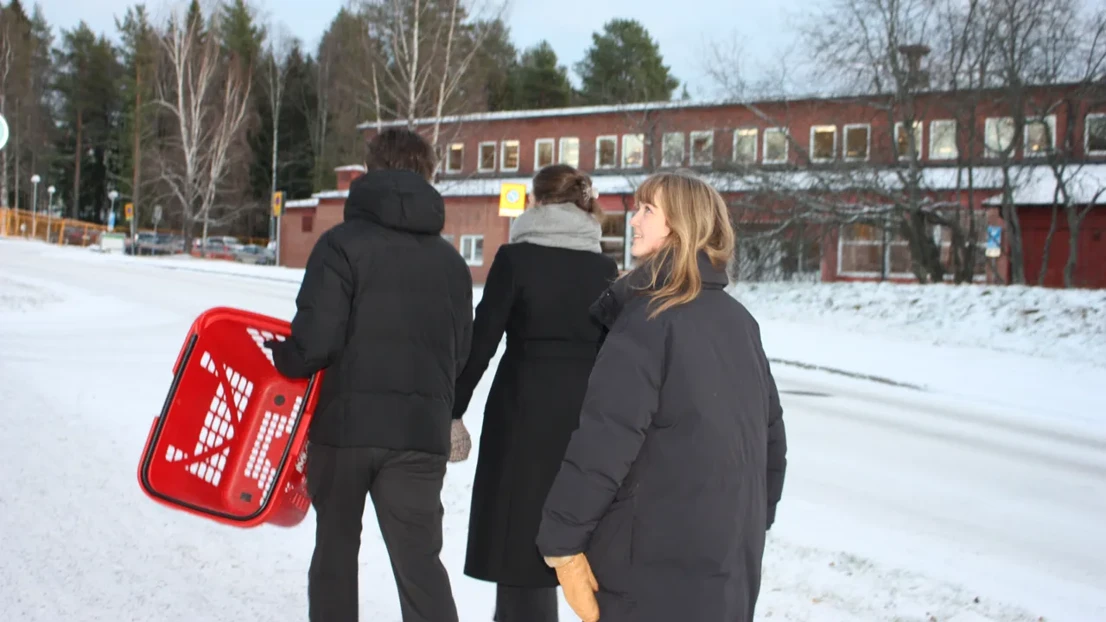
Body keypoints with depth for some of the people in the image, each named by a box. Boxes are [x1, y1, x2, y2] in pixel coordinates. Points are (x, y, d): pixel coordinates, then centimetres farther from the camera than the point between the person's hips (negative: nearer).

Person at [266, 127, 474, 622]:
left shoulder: (343, 243, -6)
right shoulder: (450, 260, 9)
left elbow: (316, 337, -15)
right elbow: (459, 352, 9)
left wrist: (277, 362, 4)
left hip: (345, 421, -2)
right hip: (421, 432, 3)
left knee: (335, 550, 15)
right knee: (420, 563, 2)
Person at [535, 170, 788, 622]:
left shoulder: (648, 317, -14)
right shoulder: (741, 321, 9)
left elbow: (606, 439, -20)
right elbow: (771, 432, 16)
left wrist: (562, 538, -15)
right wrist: (757, 518, 25)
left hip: (656, 559, -7)